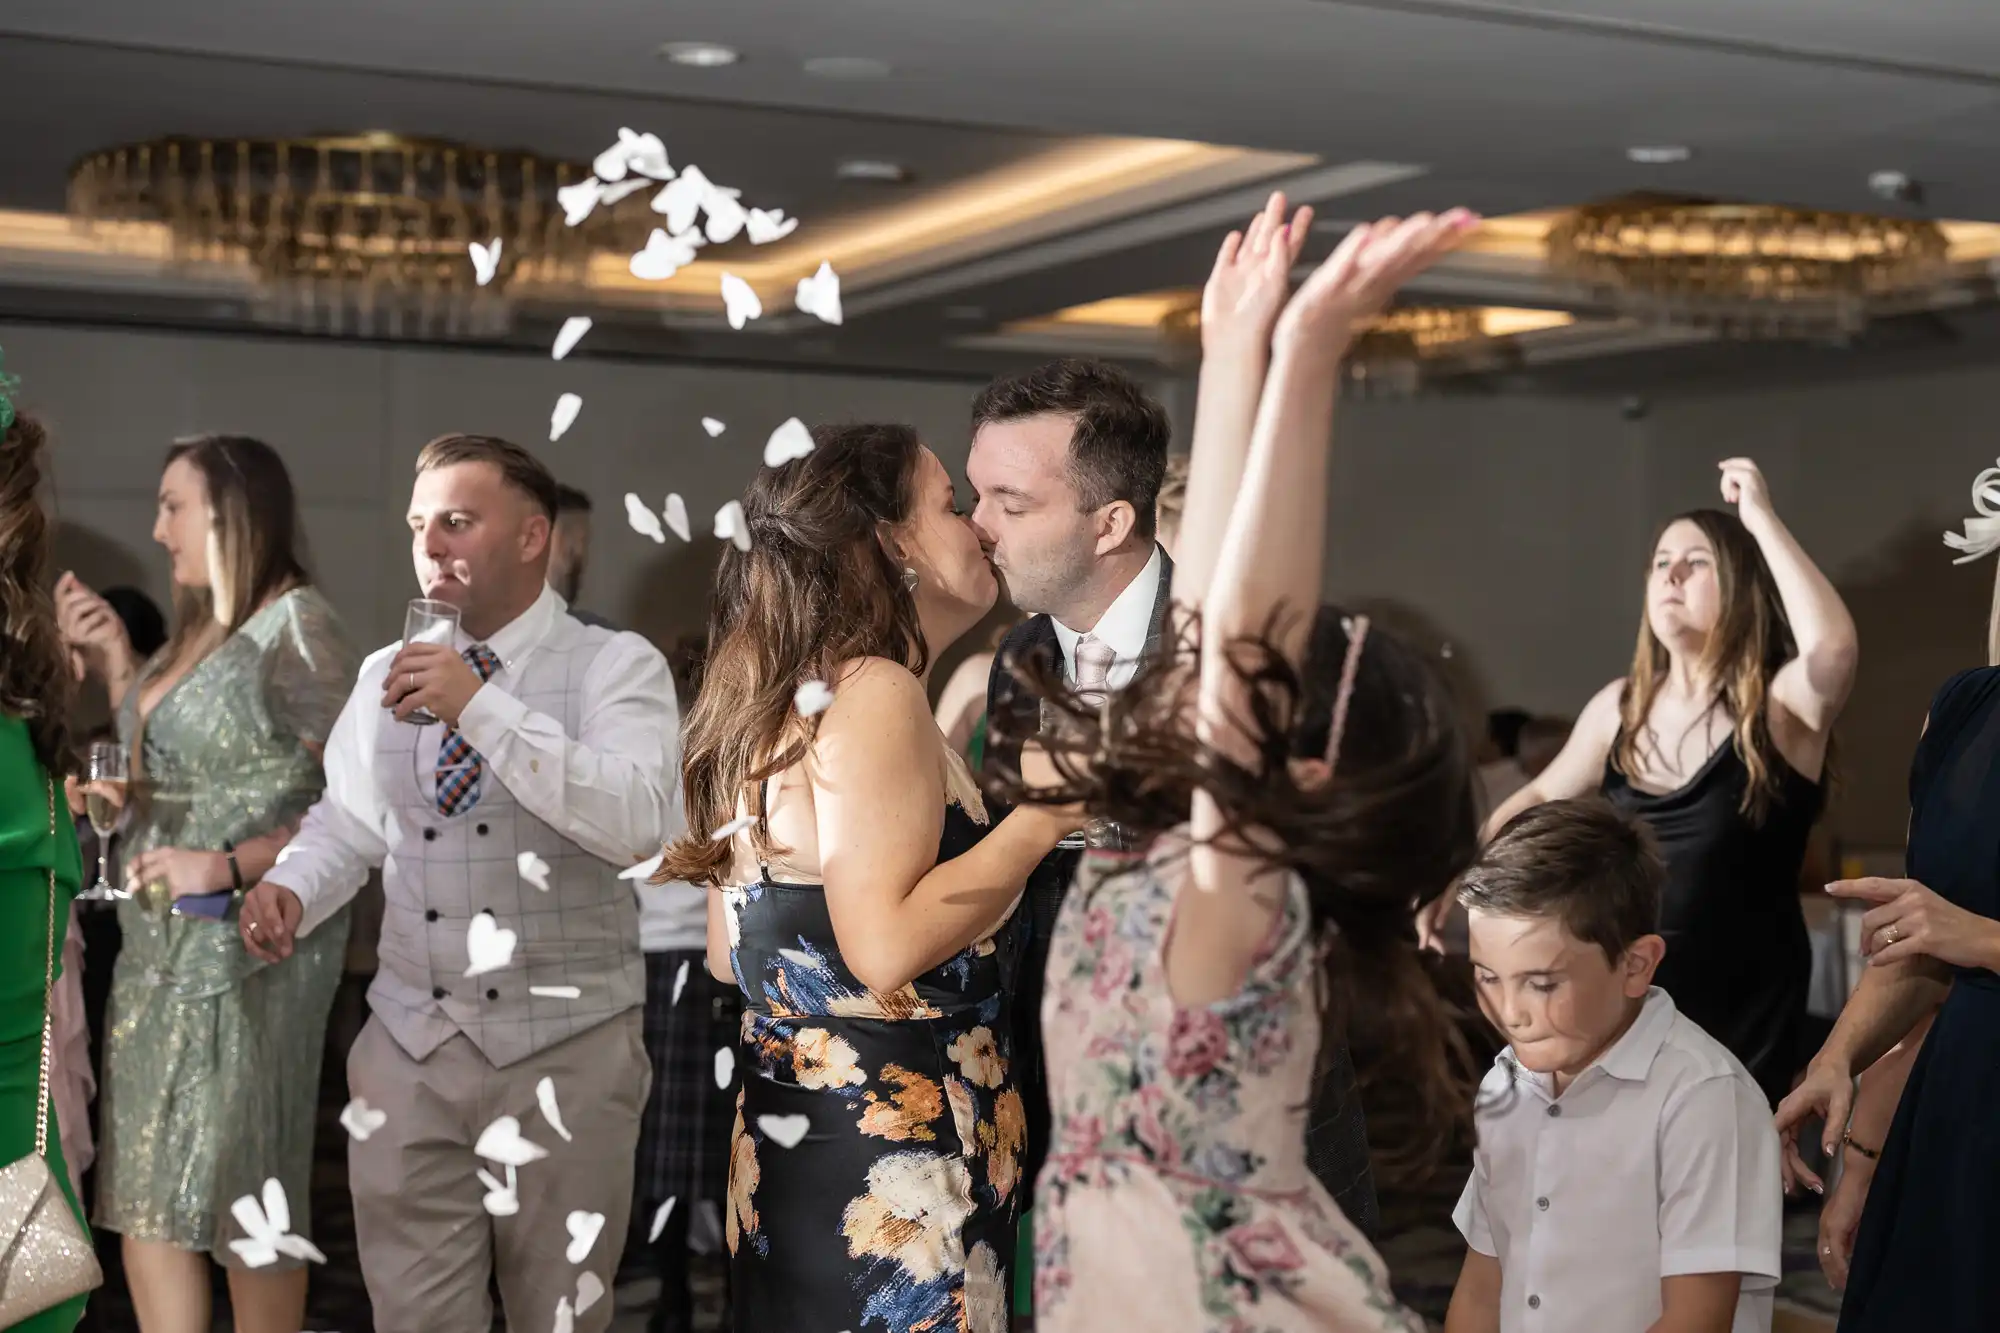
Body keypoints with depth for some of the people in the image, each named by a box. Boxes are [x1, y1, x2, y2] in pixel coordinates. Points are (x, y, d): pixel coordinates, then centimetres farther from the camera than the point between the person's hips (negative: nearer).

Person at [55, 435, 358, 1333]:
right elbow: (160, 769, 15)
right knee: (143, 1189, 11)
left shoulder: (296, 631, -12)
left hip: (248, 948, -8)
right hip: (158, 947, 8)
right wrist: (115, 662, 8)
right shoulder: (195, 630, 12)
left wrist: (225, 867, -22)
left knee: (244, 1191, 3)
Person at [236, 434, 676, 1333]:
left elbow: (637, 823, -20)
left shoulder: (616, 665, -5)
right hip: (408, 1047, 4)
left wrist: (483, 708, -23)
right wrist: (291, 890, -8)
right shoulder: (385, 675, 11)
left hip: (567, 1051, -3)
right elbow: (347, 822, 13)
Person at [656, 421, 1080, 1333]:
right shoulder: (874, 693, -15)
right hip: (892, 1159, -10)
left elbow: (729, 956, 15)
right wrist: (1048, 812, -16)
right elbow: (888, 948, -24)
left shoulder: (774, 702, 12)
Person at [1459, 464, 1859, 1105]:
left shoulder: (1781, 708, -11)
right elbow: (1540, 798, 18)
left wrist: (1760, 518, -25)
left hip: (1744, 1018, -4)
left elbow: (1834, 646, -34)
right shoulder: (1620, 709, 2)